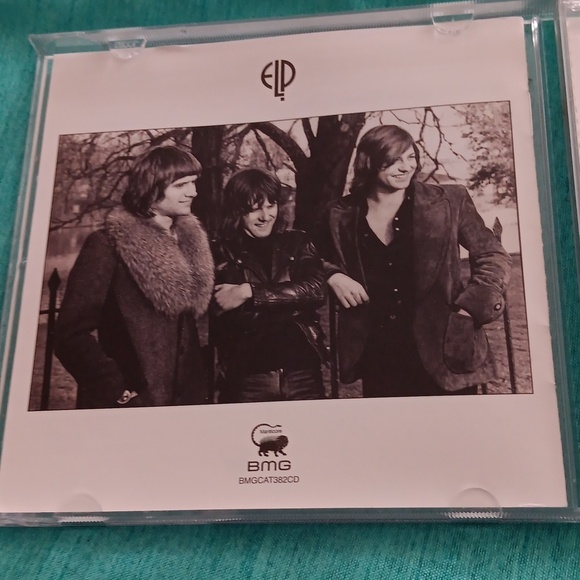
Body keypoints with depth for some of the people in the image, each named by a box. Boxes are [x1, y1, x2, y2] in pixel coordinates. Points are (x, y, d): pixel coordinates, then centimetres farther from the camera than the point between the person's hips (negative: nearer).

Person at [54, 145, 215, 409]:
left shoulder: (190, 241, 7)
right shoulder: (108, 244, -11)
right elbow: (71, 336, -13)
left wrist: (197, 385, 0)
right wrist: (121, 393, -18)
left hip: (184, 401, 6)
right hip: (127, 406, -6)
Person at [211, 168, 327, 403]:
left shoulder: (297, 243, 9)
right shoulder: (222, 254, 1)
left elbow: (315, 290, -8)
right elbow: (224, 321, -9)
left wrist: (249, 293, -13)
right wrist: (292, 300, -12)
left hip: (303, 374, 3)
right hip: (246, 380, -2)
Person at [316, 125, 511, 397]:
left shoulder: (448, 202, -1)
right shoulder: (342, 216, 4)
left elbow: (493, 257, 5)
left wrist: (471, 308, -6)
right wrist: (332, 276, -2)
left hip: (442, 350, -1)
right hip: (377, 358, 2)